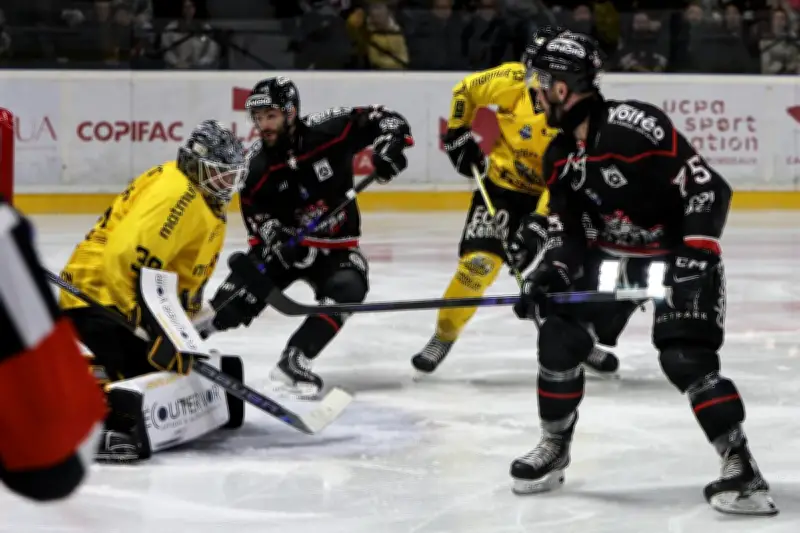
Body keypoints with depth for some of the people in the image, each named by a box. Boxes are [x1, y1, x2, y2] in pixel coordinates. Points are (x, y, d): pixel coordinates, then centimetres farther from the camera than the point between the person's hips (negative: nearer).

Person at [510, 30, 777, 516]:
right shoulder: (559, 157, -1)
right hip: (610, 253, 8)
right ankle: (554, 449, 13)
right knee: (560, 338, -3)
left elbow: (709, 188, -28)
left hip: (678, 252, -8)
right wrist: (550, 275, -14)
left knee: (686, 357, -22)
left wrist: (696, 258, -31)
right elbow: (567, 228, 5)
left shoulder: (634, 125, -28)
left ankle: (742, 468, -15)